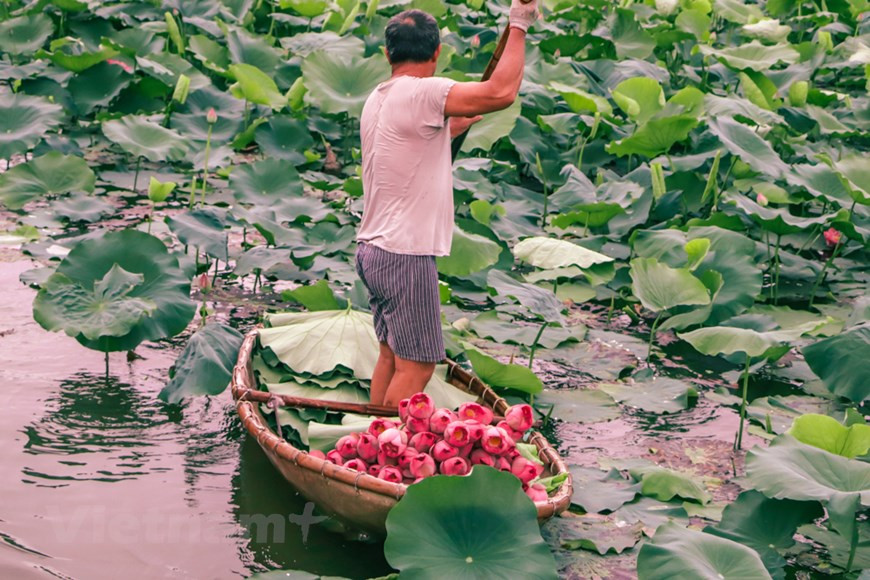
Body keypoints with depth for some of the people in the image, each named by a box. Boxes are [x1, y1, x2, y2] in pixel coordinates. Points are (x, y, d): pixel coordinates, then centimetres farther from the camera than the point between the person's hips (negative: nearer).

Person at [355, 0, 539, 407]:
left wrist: (449, 129, 36)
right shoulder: (422, 93, -17)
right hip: (405, 256, -10)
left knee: (391, 357, 17)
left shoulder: (377, 99, 12)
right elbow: (501, 92, -27)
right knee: (416, 365, -3)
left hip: (374, 250, 10)